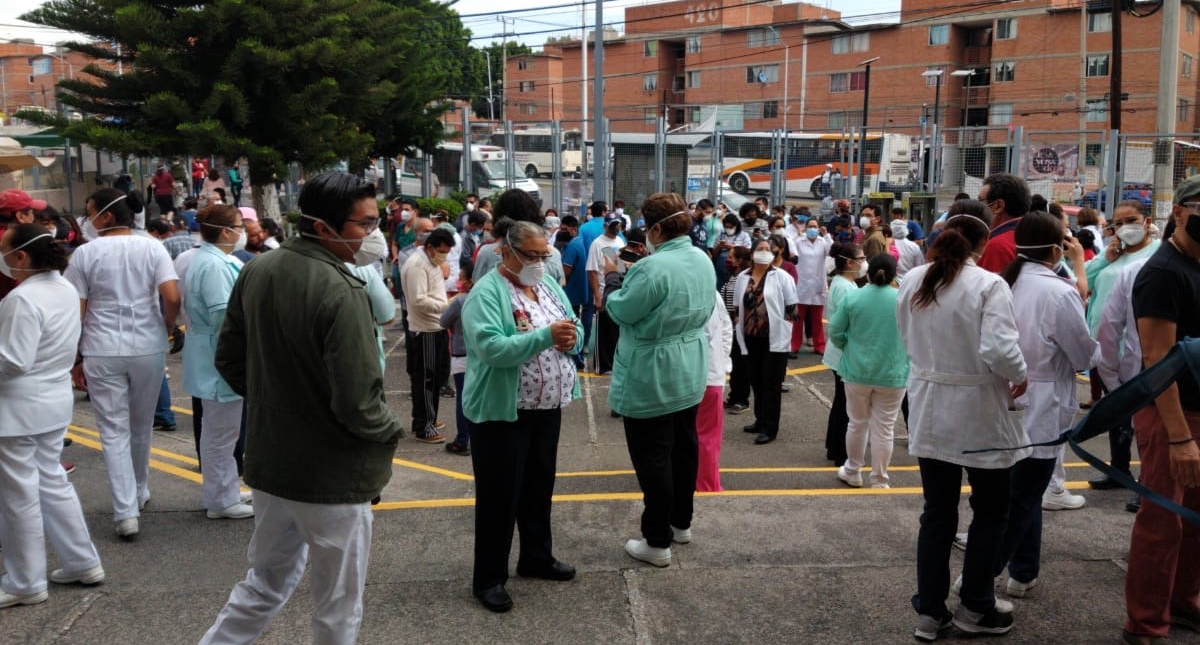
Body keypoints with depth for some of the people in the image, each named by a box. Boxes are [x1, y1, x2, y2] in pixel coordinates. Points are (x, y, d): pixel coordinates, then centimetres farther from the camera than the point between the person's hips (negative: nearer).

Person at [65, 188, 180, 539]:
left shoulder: (85, 253, -4)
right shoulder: (152, 247, -2)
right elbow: (172, 297, -12)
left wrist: (75, 359, 6)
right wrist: (166, 329, 7)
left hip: (102, 352, -2)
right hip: (148, 349, 2)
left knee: (114, 432, 3)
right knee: (141, 427, 18)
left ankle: (126, 512, -3)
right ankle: (139, 494, 34)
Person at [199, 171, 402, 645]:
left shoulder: (257, 271, -1)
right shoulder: (340, 292, -25)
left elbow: (229, 361, 8)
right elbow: (357, 404, -26)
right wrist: (391, 430, -6)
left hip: (269, 461, 7)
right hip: (333, 474, -7)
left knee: (265, 585, 25)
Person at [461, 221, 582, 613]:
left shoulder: (549, 286, 8)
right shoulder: (487, 293, -16)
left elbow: (575, 331, 8)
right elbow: (492, 348, -28)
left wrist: (570, 338, -16)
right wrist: (546, 335, -34)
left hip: (548, 407, 7)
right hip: (503, 412, -7)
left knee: (539, 487, 20)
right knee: (499, 495, 3)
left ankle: (537, 557, 37)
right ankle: (489, 578, 16)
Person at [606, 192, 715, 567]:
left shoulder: (653, 267, -25)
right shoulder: (703, 260, 2)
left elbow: (622, 311, -16)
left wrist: (614, 297, 5)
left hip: (652, 378, -9)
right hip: (688, 373, 9)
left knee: (653, 458, 1)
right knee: (683, 448, 19)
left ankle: (658, 543, 9)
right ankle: (681, 523, 35)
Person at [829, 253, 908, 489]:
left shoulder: (852, 297, -7)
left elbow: (835, 332, -2)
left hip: (857, 371, 1)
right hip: (892, 374, -1)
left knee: (857, 424, 17)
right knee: (883, 429, 6)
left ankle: (852, 472, 30)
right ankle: (879, 480, 14)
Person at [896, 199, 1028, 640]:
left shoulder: (912, 282, 1)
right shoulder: (988, 285, -17)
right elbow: (1000, 350, -25)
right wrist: (1020, 376, -7)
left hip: (929, 413, 5)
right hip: (979, 414, -5)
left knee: (937, 513, 13)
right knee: (990, 512, 14)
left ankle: (930, 611, 18)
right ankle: (975, 607, 24)